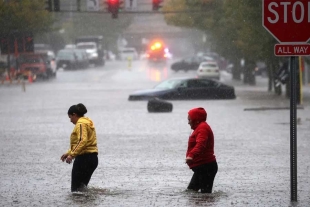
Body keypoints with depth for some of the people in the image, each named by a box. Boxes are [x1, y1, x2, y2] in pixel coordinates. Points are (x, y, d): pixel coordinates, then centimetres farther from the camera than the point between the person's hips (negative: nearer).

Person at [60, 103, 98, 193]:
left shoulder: (81, 124, -11)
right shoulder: (87, 122, 20)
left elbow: (83, 141, -26)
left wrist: (72, 155, -29)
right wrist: (68, 153, 25)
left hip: (84, 158, -10)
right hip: (93, 158, 10)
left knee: (76, 189, -9)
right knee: (82, 186, 13)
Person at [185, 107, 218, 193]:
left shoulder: (202, 128, -13)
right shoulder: (201, 127, 22)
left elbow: (201, 144, -32)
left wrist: (191, 155, -47)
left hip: (206, 167, -11)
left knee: (205, 193, -14)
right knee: (191, 190, 14)